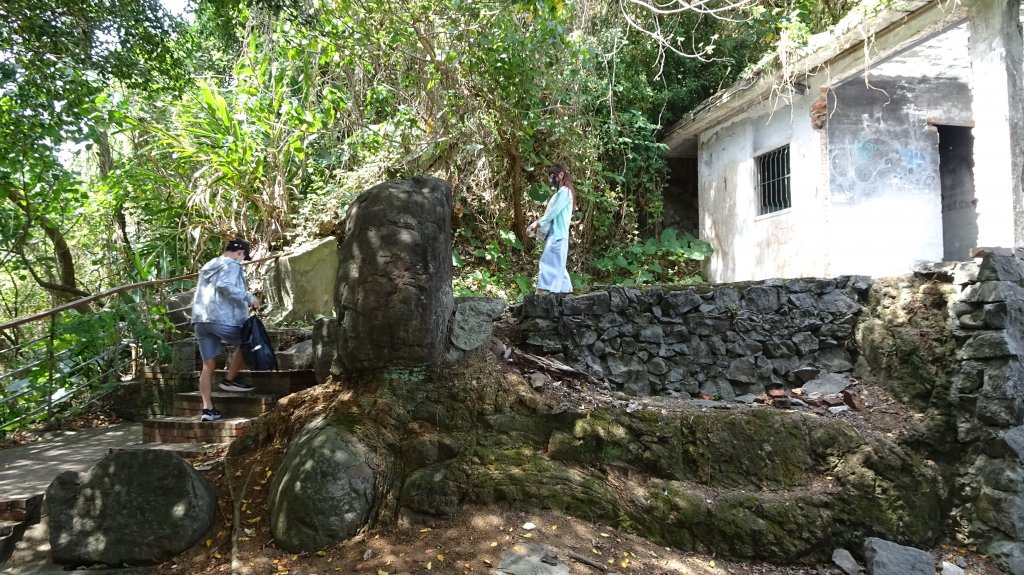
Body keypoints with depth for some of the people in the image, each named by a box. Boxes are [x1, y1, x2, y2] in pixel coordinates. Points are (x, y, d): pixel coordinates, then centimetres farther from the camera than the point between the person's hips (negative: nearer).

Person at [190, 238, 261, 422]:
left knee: (208, 366, 7)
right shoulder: (232, 265, 0)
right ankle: (229, 379, 11)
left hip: (200, 319, 8)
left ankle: (207, 408, 4)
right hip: (222, 318, -8)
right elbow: (225, 285, -19)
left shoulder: (207, 266, 26)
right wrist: (249, 298, -15)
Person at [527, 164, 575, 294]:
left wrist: (536, 225, -6)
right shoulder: (560, 193, 20)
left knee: (548, 264, -12)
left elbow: (552, 213, -15)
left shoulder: (564, 192, -10)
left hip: (557, 235, -10)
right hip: (555, 234, 10)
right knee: (557, 266, 11)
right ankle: (567, 291, 14)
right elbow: (549, 214, 19)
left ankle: (539, 294, -15)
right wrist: (536, 224, 6)